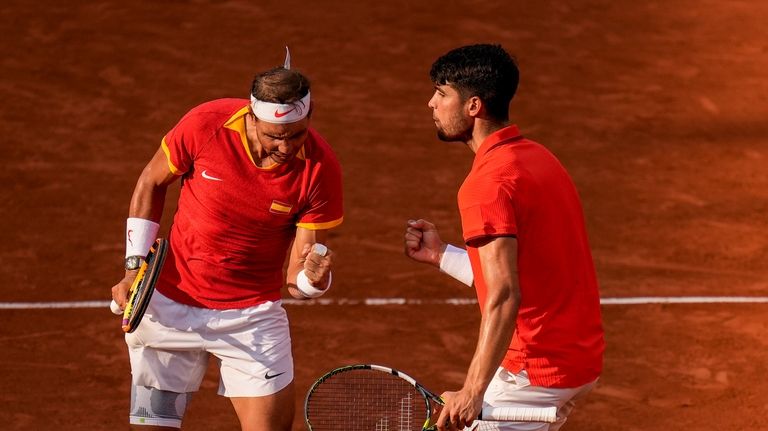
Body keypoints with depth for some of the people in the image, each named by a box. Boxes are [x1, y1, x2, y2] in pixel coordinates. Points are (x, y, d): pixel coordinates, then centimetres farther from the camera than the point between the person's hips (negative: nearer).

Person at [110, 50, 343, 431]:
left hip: (252, 315, 0)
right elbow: (151, 183, 2)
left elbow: (296, 279, -13)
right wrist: (134, 266, -4)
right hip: (168, 306, 0)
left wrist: (313, 278, -36)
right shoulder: (206, 125, -19)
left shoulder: (320, 168, -18)